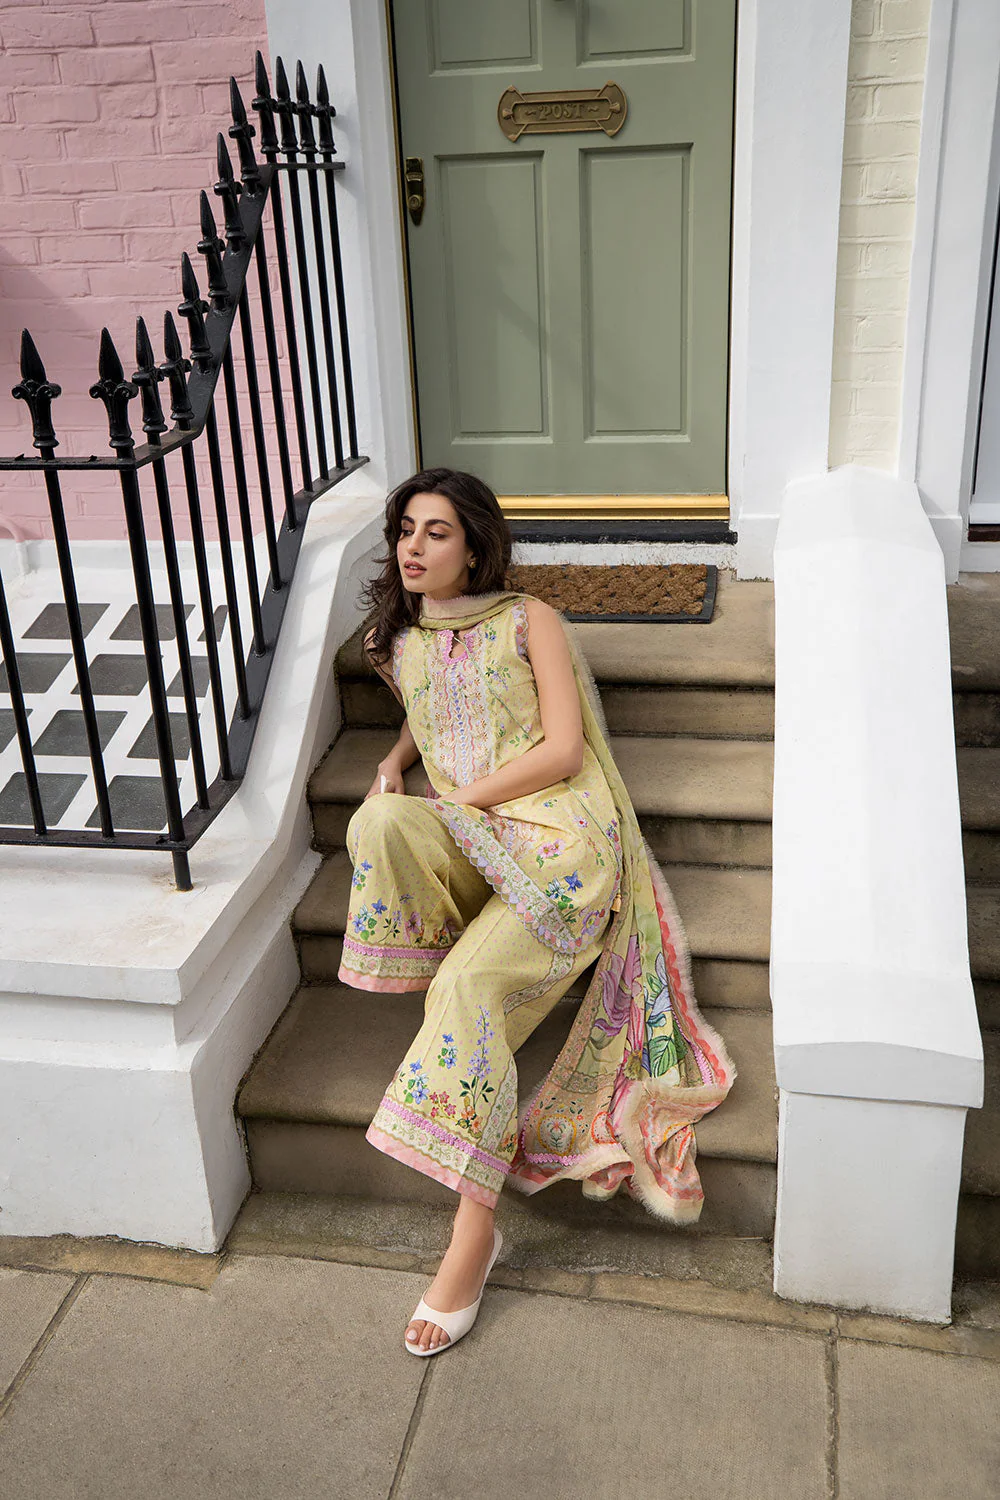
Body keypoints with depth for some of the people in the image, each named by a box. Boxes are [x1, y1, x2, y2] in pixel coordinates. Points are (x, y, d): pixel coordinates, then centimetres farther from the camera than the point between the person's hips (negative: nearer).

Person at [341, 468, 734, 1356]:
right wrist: (394, 762, 15)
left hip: (561, 835, -4)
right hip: (466, 847, 5)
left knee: (467, 984, -27)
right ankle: (449, 1026, -16)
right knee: (375, 825, -30)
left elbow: (563, 749, -6)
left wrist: (461, 797, -9)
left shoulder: (527, 622, 2)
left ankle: (475, 1230, -19)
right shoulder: (401, 644, 18)